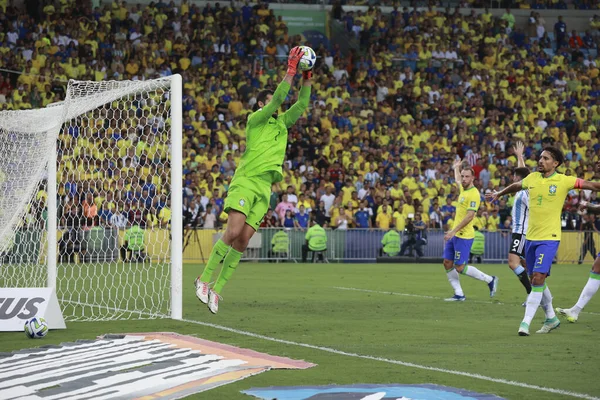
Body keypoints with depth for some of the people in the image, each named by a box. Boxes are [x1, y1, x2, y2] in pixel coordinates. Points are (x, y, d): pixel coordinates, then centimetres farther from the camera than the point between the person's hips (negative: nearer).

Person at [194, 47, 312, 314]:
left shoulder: (281, 123, 22)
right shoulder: (255, 119, 3)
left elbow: (301, 105, 18)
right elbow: (278, 98, -9)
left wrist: (307, 78, 9)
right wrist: (291, 71, -7)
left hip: (264, 188, 6)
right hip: (245, 182, -6)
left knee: (242, 241, -3)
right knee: (233, 232, -20)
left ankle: (216, 289, -1)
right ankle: (204, 279, -9)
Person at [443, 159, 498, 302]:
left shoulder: (473, 194, -16)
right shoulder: (463, 189, 10)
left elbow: (469, 216, -24)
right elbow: (457, 180, 37)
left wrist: (454, 231, -25)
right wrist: (456, 168, 51)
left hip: (463, 236, -9)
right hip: (455, 234, 9)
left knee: (460, 267, -9)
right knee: (447, 263, 6)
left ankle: (490, 280, 5)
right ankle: (459, 294, 9)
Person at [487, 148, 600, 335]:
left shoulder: (563, 181, -8)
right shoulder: (532, 178, 7)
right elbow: (516, 186, 27)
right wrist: (499, 194, 42)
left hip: (549, 238, -6)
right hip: (531, 236, 6)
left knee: (538, 278, -15)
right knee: (536, 279, 12)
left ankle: (526, 322, -12)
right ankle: (551, 318, 28)